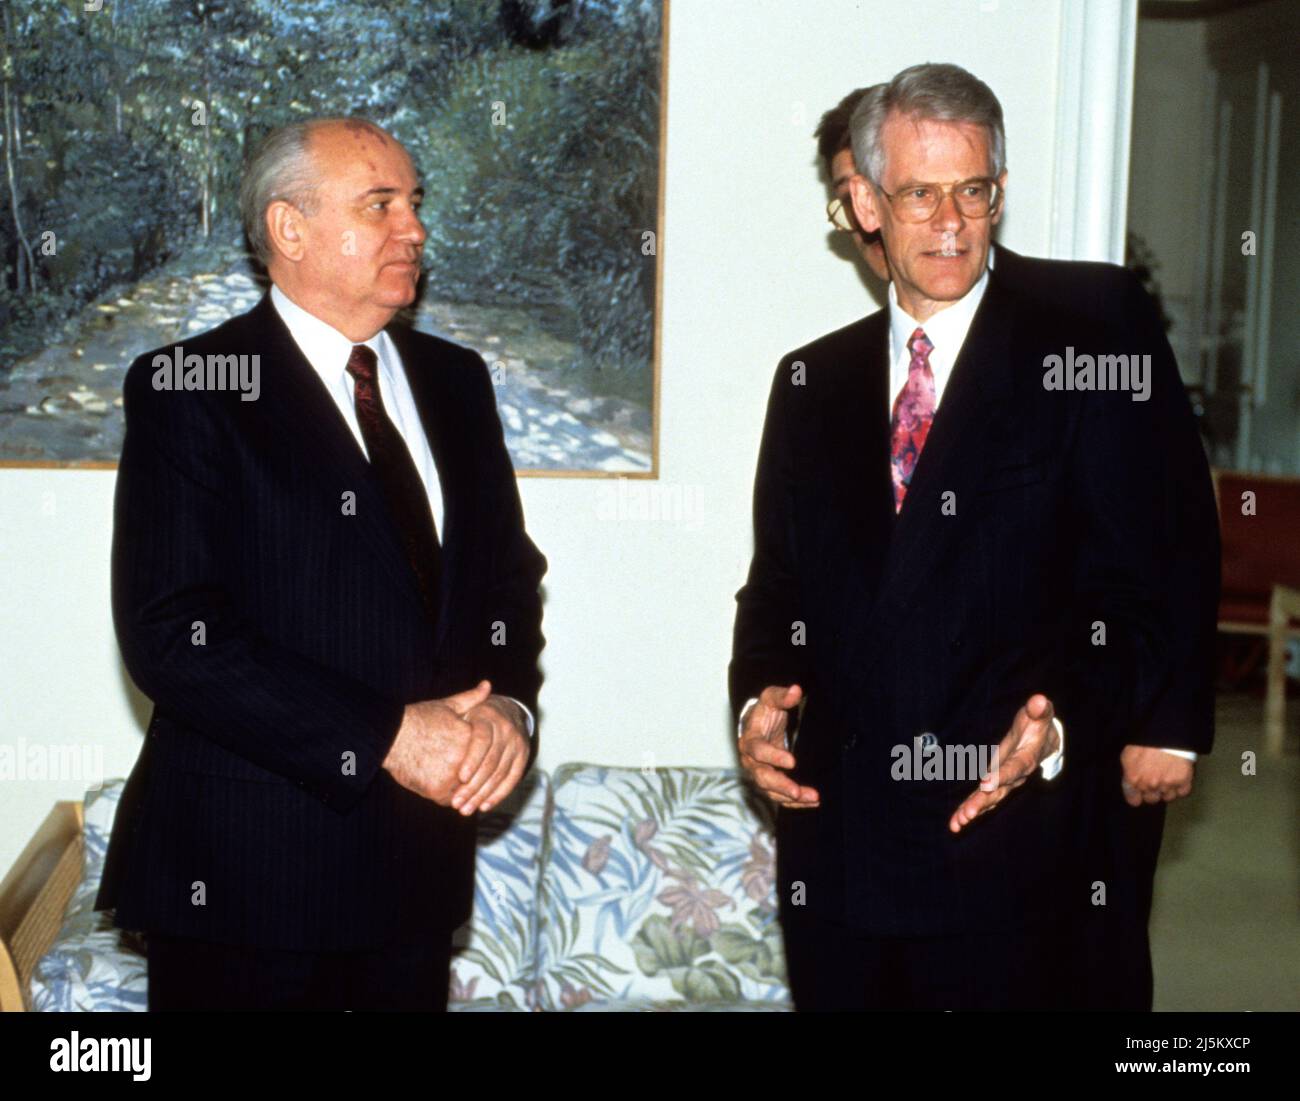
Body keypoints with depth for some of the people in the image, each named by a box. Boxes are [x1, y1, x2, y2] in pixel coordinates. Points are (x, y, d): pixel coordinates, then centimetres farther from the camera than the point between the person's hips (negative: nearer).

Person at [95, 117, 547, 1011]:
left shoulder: (455, 381, 11)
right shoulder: (186, 390, -8)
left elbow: (510, 571, 13)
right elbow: (170, 636, -17)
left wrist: (508, 704, -8)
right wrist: (385, 738, -19)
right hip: (245, 868, -5)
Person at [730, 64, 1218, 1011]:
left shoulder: (1101, 367, -4)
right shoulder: (811, 382, 10)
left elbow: (1162, 595, -7)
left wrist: (1064, 726, -21)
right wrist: (760, 694, -3)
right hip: (833, 850, 4)